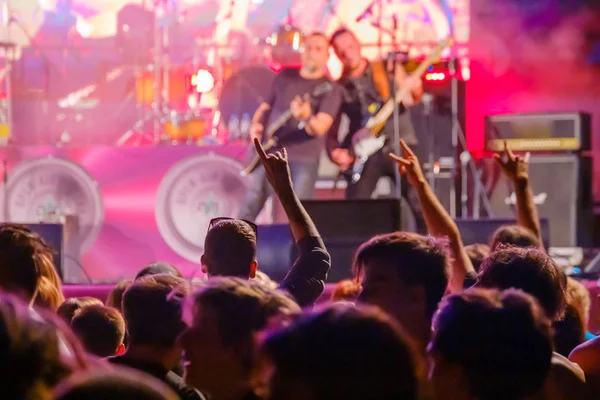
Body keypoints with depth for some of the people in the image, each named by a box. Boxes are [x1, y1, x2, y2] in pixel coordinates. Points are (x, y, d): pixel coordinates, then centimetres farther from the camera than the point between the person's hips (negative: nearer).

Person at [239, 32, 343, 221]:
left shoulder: (330, 89, -2)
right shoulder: (284, 77, 11)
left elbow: (321, 127, -16)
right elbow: (266, 107, 20)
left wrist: (306, 118, -38)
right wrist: (255, 126, 0)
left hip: (304, 159, -4)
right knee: (250, 207, 5)